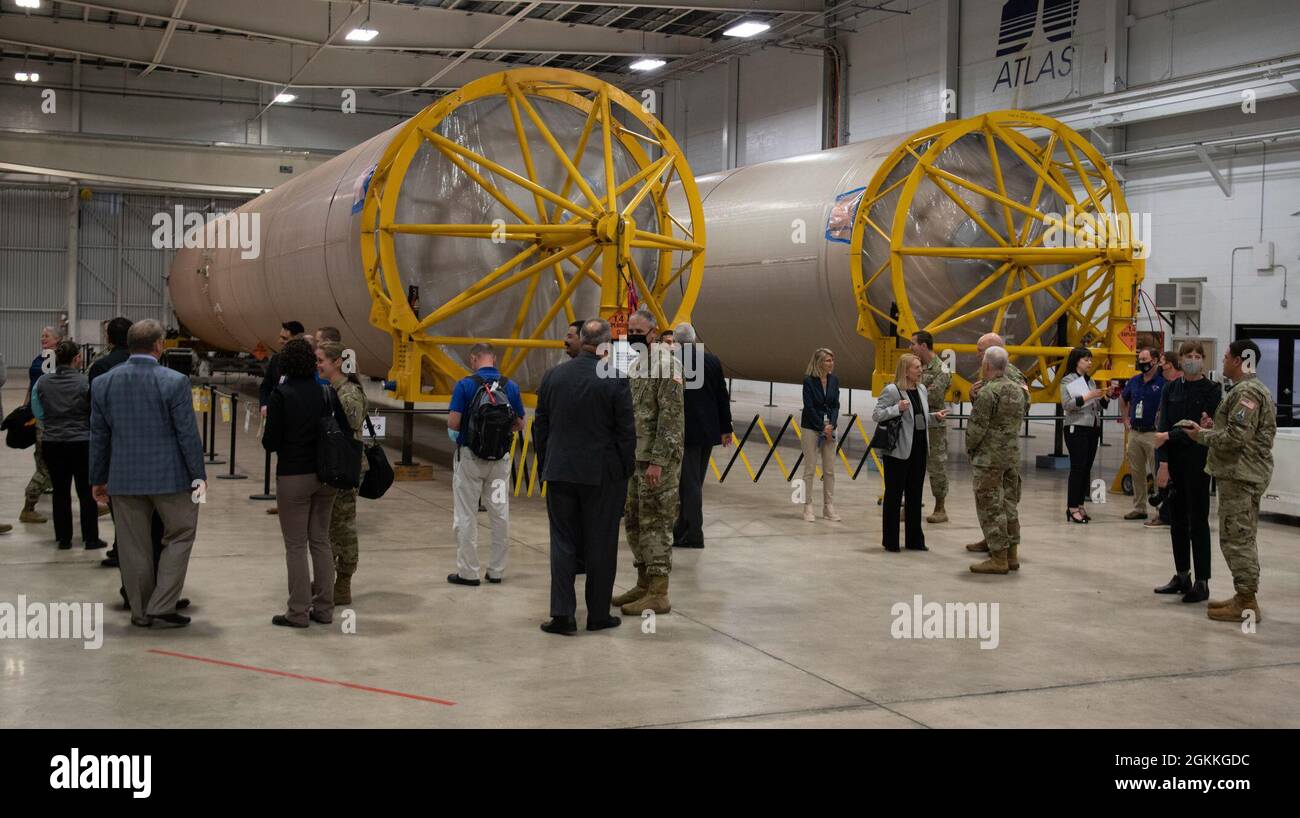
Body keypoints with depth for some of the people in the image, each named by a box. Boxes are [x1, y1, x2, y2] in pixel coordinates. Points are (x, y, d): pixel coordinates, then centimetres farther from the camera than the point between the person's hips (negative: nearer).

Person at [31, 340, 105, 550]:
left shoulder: (43, 382, -3)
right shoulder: (85, 382, -13)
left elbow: (37, 412, 5)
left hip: (52, 443, 3)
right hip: (81, 442, -3)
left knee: (60, 492, 12)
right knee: (86, 492, 7)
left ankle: (64, 538, 15)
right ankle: (91, 538, 10)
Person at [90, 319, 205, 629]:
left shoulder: (102, 383, 1)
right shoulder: (174, 382, -11)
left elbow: (98, 436, 7)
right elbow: (188, 434, -10)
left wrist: (98, 479, 15)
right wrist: (198, 475, -1)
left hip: (123, 478, 4)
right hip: (169, 476, -4)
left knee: (133, 546, 11)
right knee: (180, 534, 11)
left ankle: (141, 611, 20)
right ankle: (161, 608, 5)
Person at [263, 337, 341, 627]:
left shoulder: (280, 395, -12)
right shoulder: (327, 392, 0)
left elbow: (270, 442, -12)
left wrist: (269, 419, 7)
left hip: (293, 476, -4)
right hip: (325, 476, 5)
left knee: (296, 545, 4)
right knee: (321, 541, 14)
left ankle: (299, 612, 9)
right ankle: (324, 608, 18)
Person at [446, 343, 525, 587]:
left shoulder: (465, 385, -11)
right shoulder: (511, 386, -1)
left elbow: (453, 423, -15)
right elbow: (519, 424, 5)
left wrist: (456, 431, 7)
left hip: (469, 457, -3)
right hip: (501, 459, 3)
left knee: (466, 516, 6)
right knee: (500, 514, 11)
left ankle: (468, 571, 9)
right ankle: (496, 570, 17)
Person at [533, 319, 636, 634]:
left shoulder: (553, 376, 1)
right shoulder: (615, 380, -11)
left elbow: (540, 428, 7)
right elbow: (626, 432, -9)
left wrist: (545, 467, 15)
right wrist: (627, 472, 3)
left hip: (560, 473, 3)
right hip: (603, 475, -3)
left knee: (563, 543, 8)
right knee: (601, 546, 8)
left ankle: (562, 614, 4)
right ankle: (598, 614, 15)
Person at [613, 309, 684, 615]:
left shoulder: (667, 366, -12)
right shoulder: (631, 365, 14)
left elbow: (671, 417, -18)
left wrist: (658, 461, -22)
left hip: (659, 460, -9)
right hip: (633, 457, 9)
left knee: (656, 524, -6)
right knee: (634, 521, 13)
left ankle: (658, 595, -2)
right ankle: (644, 585, 24)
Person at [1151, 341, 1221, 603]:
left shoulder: (1212, 390, -3)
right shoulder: (1171, 389, 7)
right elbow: (1162, 426, 0)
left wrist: (1170, 436, -11)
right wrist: (1163, 463, -9)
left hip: (1197, 461, -4)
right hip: (1172, 459, 4)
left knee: (1198, 521, -3)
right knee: (1177, 520, 10)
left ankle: (1202, 582, 0)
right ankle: (1182, 576, 19)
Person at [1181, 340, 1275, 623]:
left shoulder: (1246, 392, -16)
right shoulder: (1256, 389, 19)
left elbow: (1236, 437, -22)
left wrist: (1202, 435, -10)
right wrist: (1214, 427, 11)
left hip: (1240, 475, -11)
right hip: (1245, 473, 11)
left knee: (1236, 539, -7)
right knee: (1243, 538, 16)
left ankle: (1246, 603, -3)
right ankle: (1245, 596, 24)